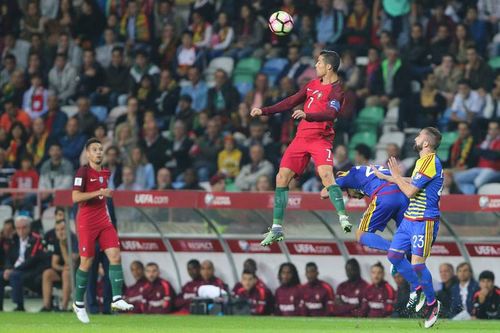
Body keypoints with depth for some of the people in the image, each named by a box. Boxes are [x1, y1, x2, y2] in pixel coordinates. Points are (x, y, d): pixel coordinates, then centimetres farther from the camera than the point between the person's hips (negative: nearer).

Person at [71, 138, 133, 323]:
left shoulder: (105, 173, 12)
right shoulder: (83, 172, -9)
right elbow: (75, 197, -19)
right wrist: (99, 192, -23)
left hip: (103, 221, 6)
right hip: (86, 222, -6)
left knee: (115, 256, -9)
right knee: (86, 263, -2)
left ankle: (117, 299, -13)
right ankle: (79, 303, 12)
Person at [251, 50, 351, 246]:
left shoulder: (336, 91, -8)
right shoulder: (314, 84, 15)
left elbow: (330, 114, -25)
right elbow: (291, 102, 24)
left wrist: (307, 115, -42)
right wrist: (263, 111, 22)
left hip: (320, 139, -7)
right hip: (301, 138, 7)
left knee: (326, 175, -30)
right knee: (282, 178, 2)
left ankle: (343, 218, -31)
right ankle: (277, 228, 9)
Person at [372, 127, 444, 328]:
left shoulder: (430, 162, -18)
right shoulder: (423, 161, 13)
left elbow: (410, 191, -18)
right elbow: (412, 184, 26)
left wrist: (396, 175, -4)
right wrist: (385, 177, 31)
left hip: (424, 222, -10)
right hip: (410, 219, 10)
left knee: (417, 265, -10)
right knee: (394, 256, 9)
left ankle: (432, 303, 7)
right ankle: (417, 288, 25)